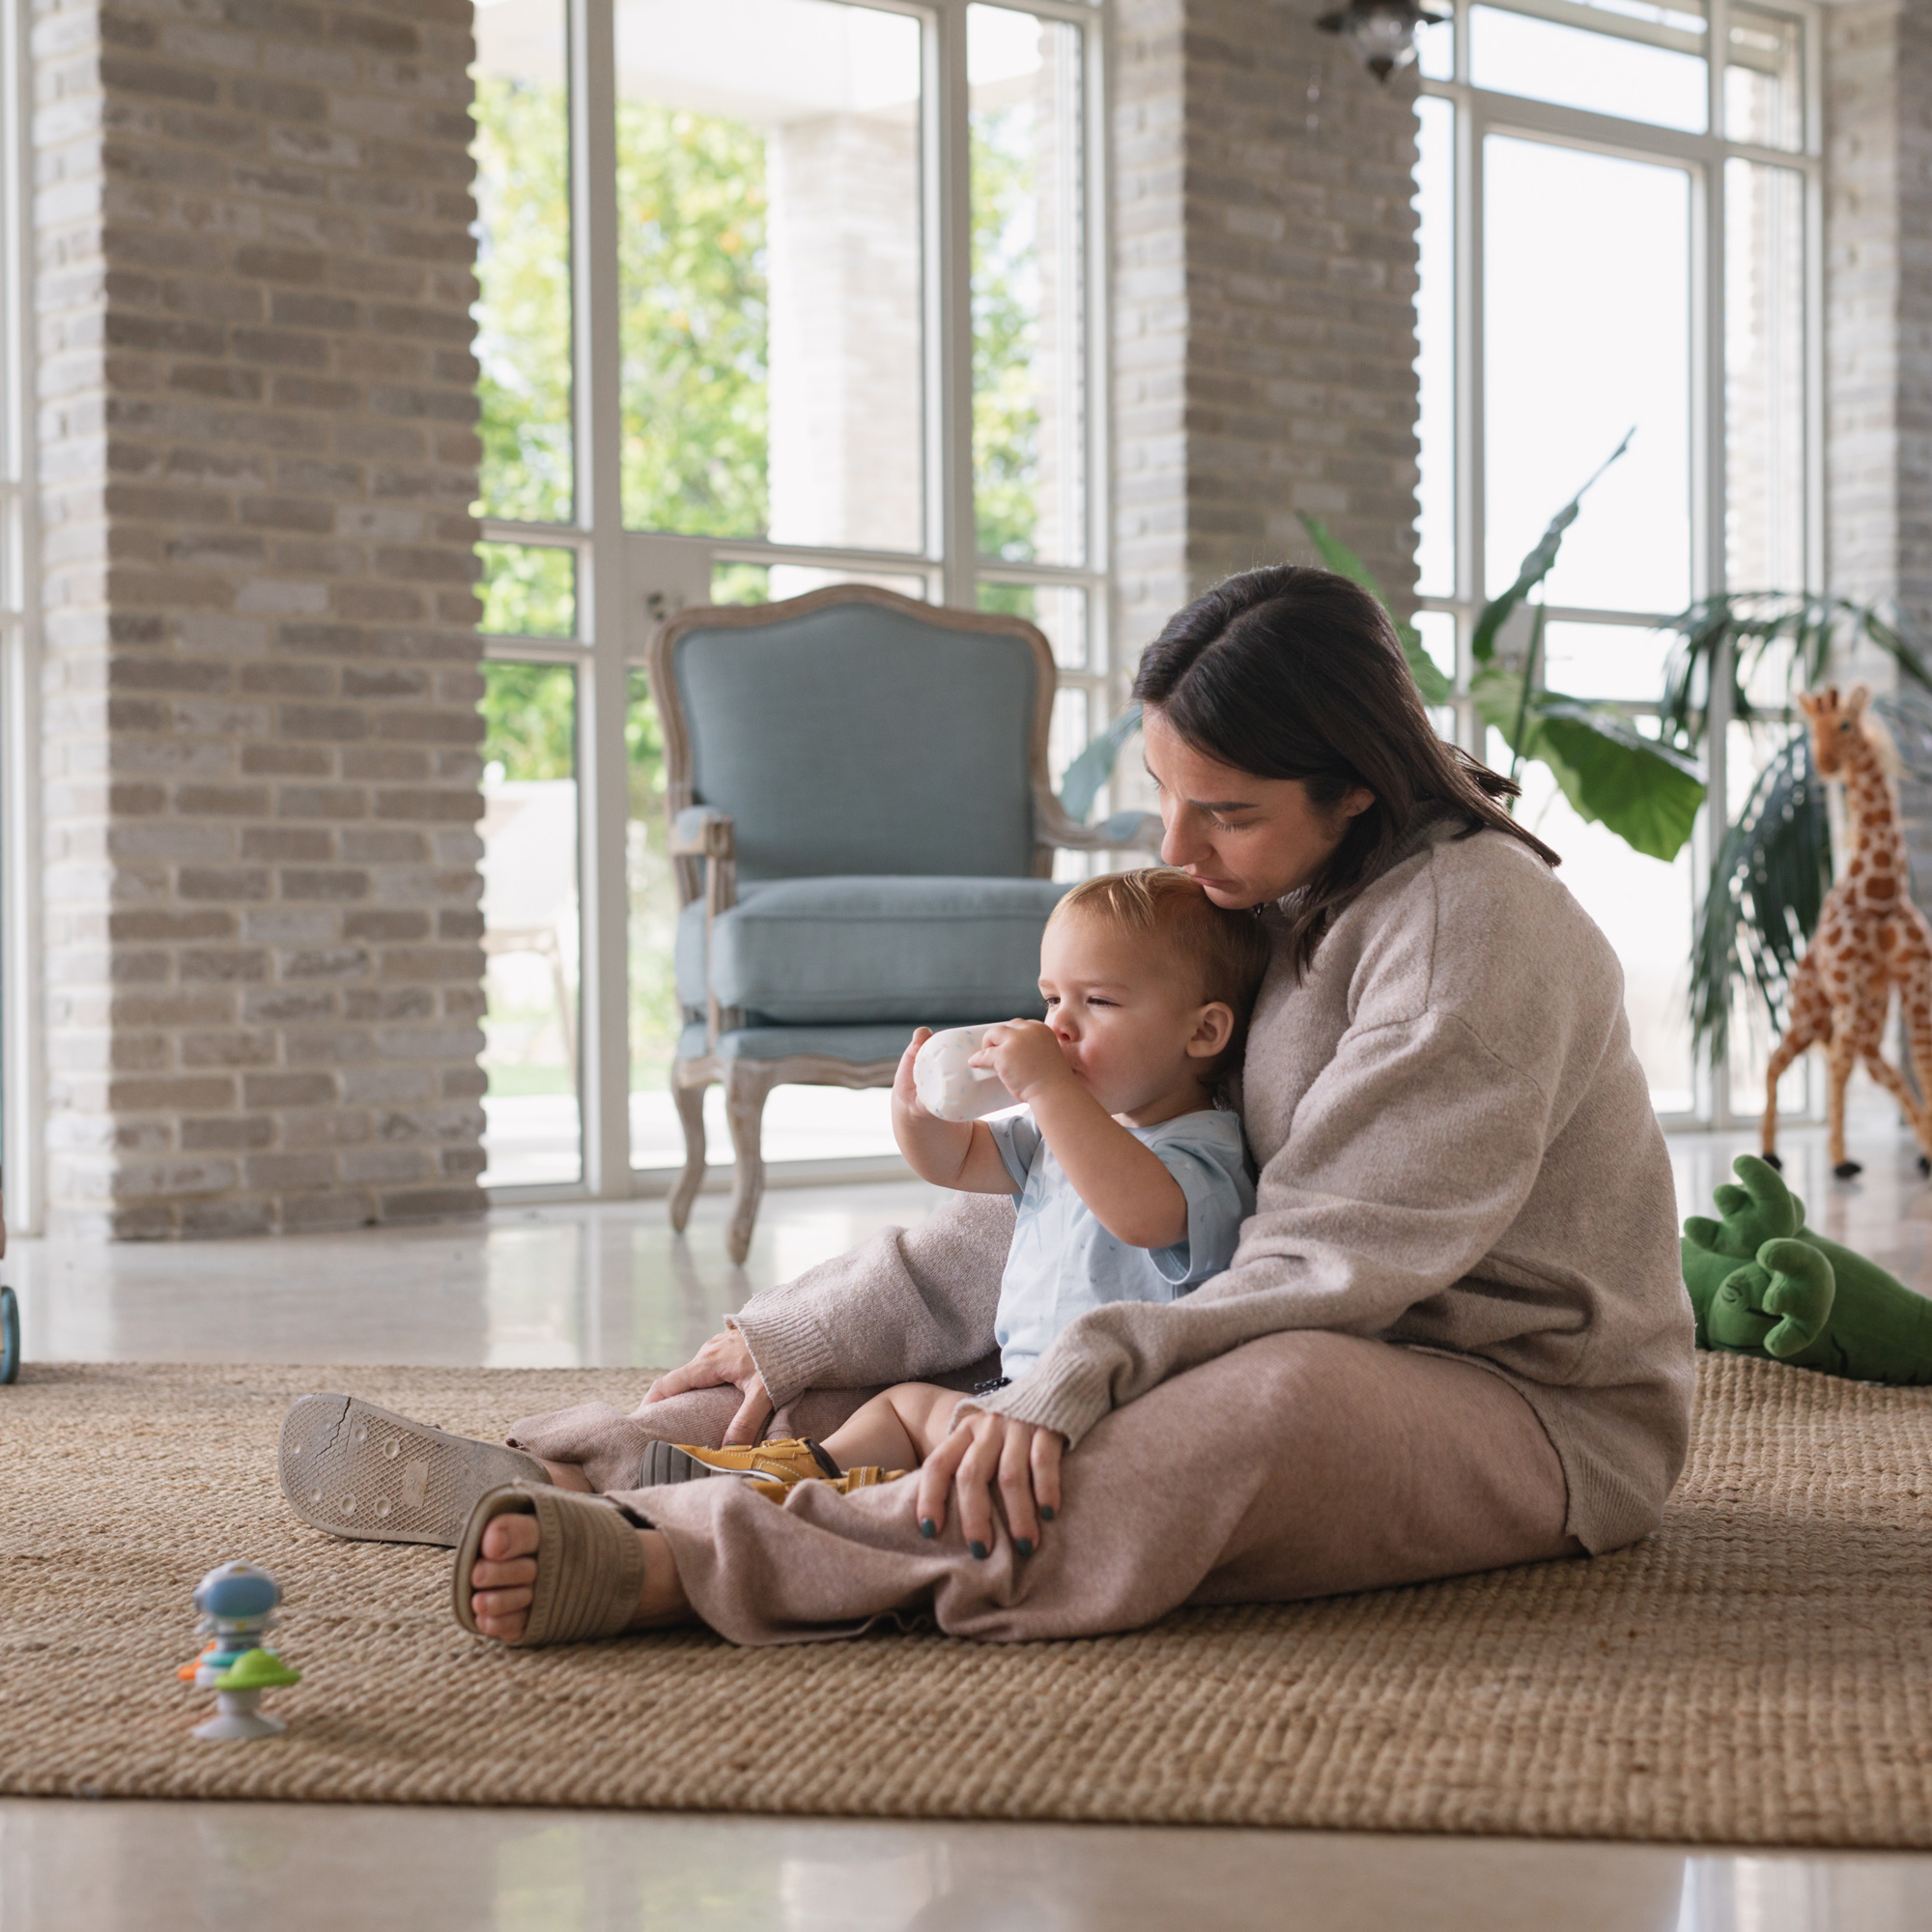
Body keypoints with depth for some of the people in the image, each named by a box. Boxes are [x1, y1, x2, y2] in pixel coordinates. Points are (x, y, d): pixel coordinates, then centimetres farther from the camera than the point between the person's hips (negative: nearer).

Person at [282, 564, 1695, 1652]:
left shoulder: (1474, 919, -18)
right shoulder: (1249, 906, 9)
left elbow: (1331, 1271, -26)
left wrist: (1064, 1390, -38)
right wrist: (798, 1336, 3)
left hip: (1543, 1409, -9)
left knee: (1279, 1396, -39)